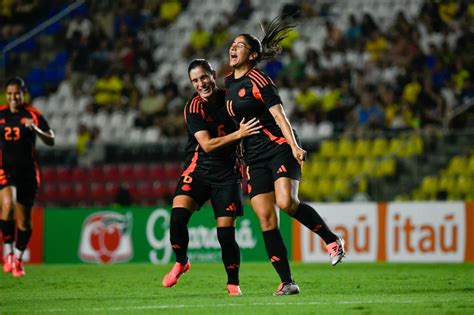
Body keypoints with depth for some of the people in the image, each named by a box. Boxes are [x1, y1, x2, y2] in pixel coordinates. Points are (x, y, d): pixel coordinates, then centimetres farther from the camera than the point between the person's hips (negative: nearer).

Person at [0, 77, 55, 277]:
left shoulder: (32, 114, -2)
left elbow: (51, 141, -6)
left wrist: (36, 130, -22)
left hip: (27, 171, 0)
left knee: (24, 219, 6)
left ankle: (18, 258, 26)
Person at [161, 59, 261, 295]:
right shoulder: (194, 108, -9)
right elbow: (207, 144, -16)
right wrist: (239, 134, -22)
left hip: (226, 174, 2)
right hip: (198, 170, -2)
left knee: (226, 232, -6)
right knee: (178, 216, -24)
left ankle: (233, 283, 13)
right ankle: (181, 262, 2)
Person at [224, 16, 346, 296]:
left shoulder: (258, 80, -8)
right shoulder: (229, 83, 14)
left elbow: (278, 114, -15)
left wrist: (294, 146, -27)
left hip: (280, 148, -7)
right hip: (255, 158, 7)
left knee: (286, 202, -27)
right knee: (266, 219, -5)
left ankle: (333, 240, -7)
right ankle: (287, 282, -4)